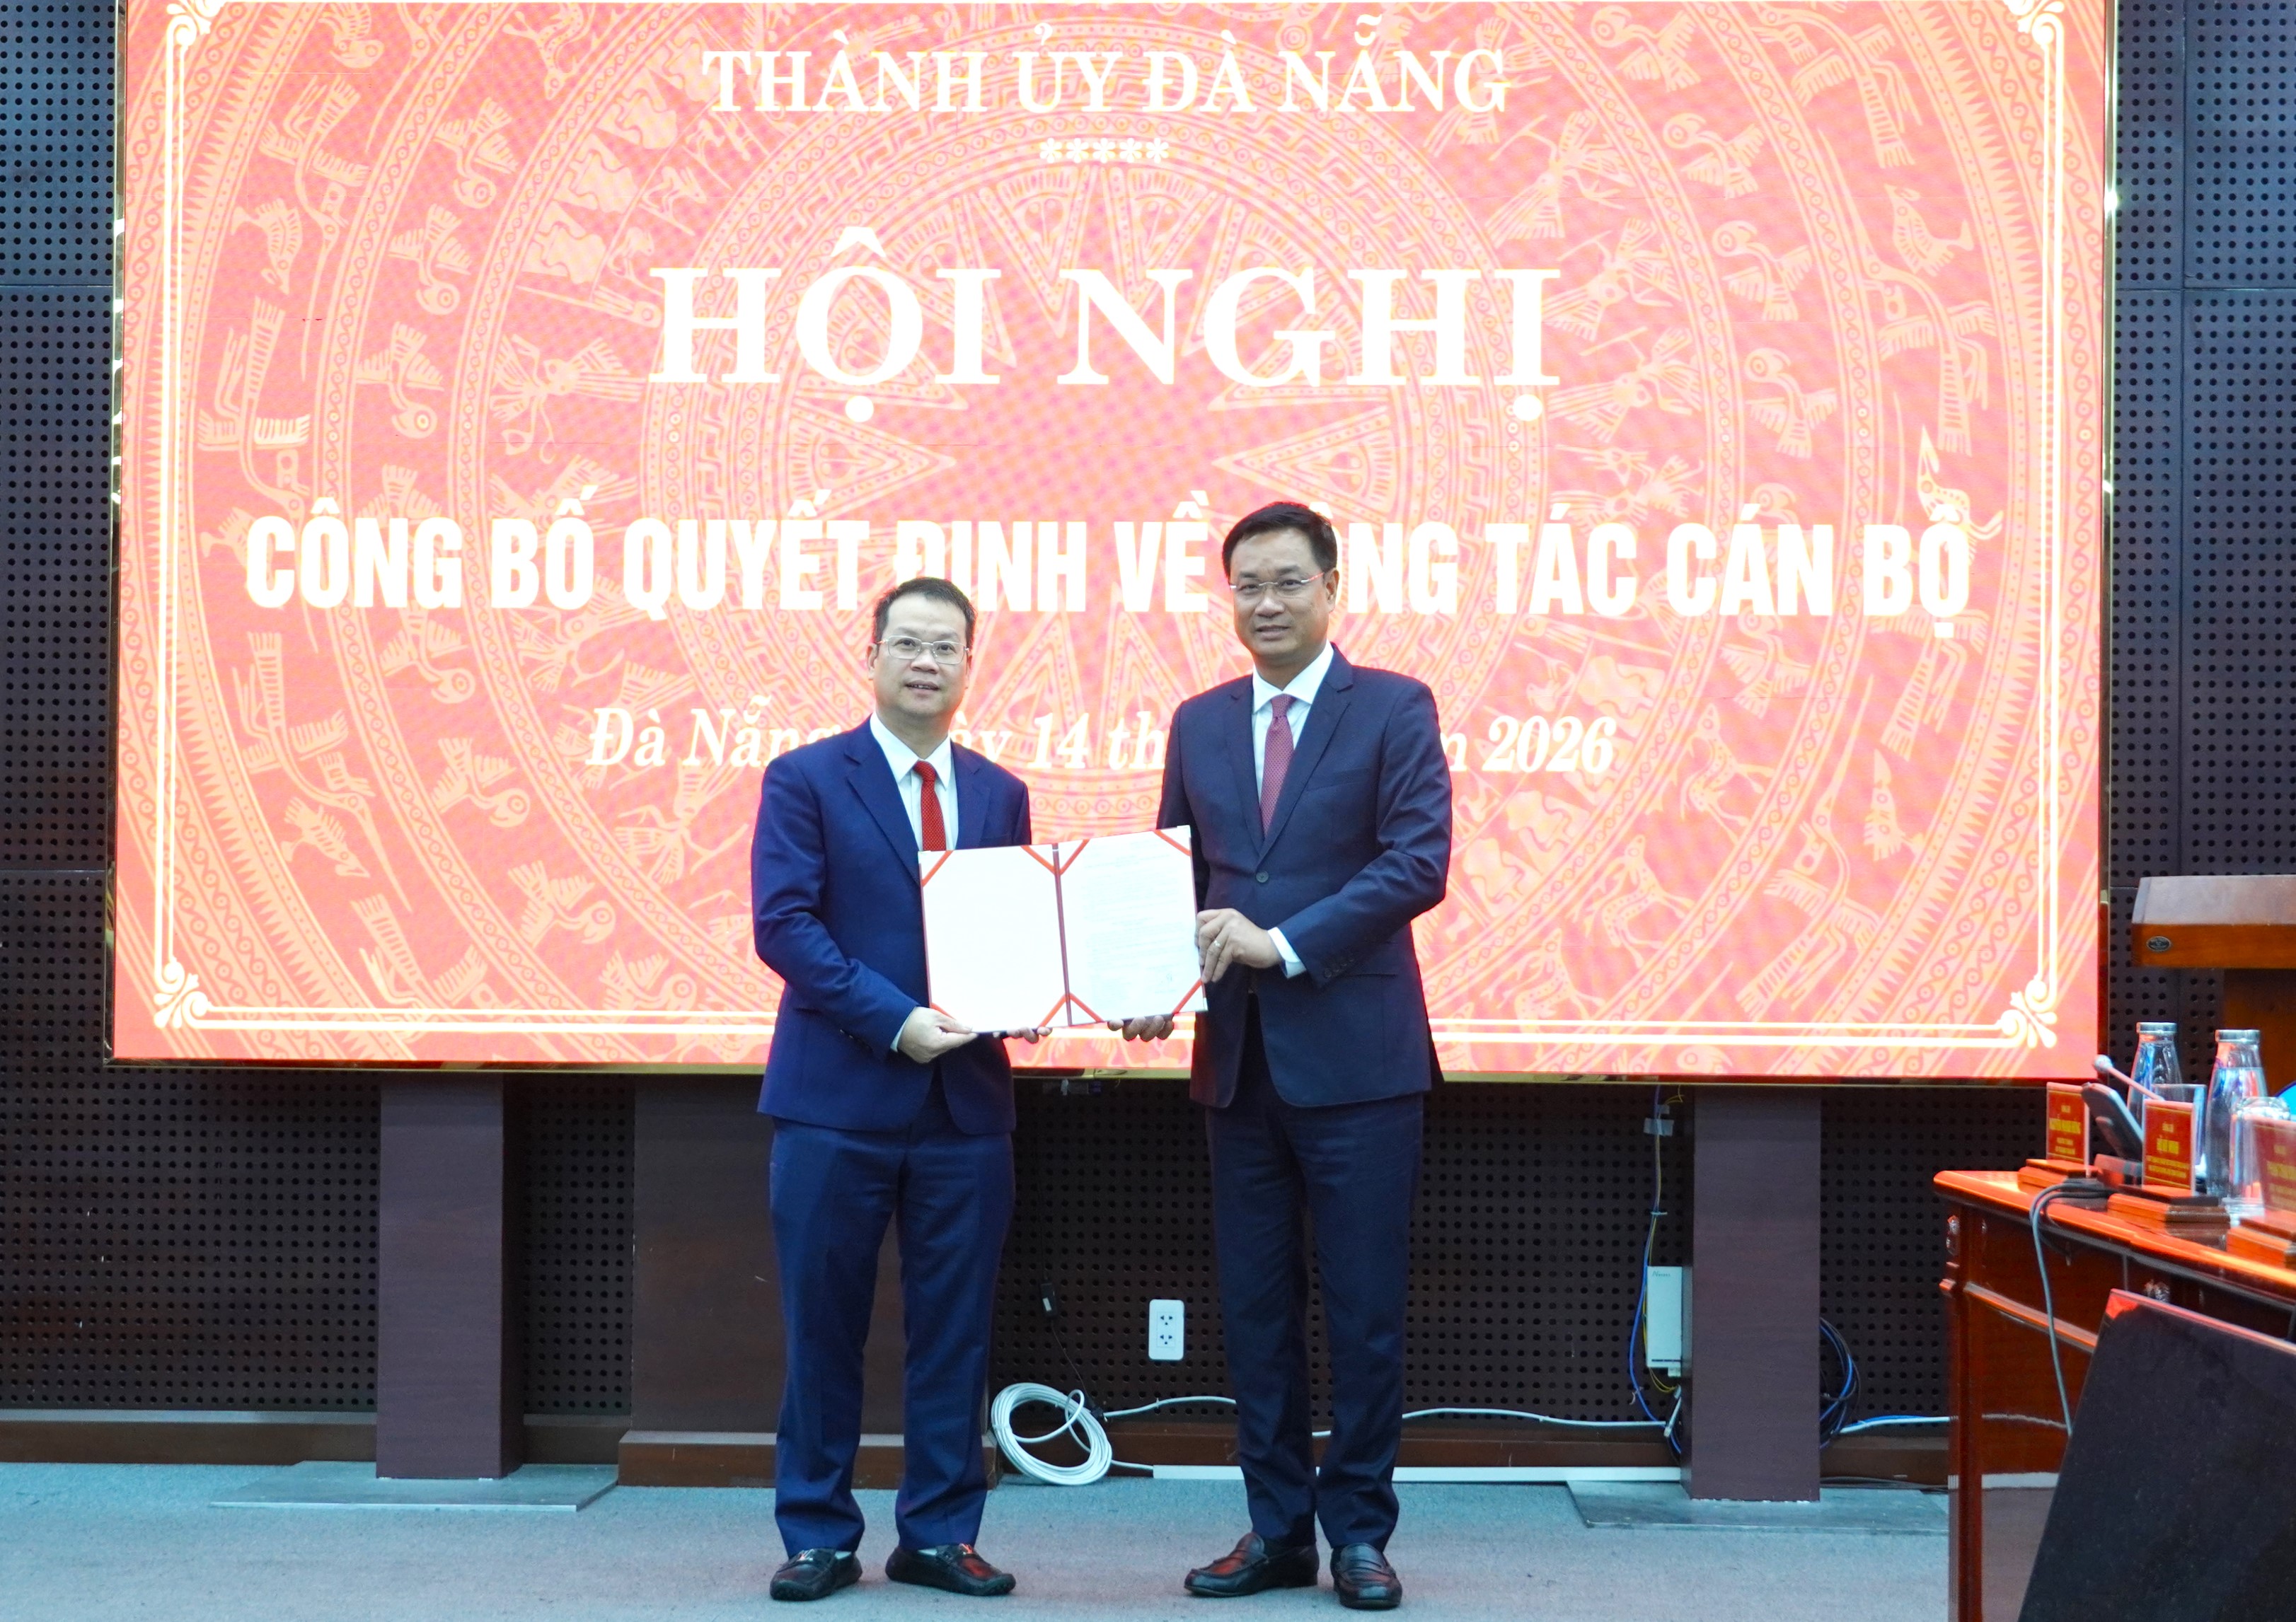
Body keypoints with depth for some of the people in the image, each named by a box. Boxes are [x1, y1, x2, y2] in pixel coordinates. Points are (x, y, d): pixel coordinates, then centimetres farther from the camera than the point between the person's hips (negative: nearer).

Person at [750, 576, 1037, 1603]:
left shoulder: (1000, 795, 12)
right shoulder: (806, 778, -1)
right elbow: (784, 923, -10)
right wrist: (894, 1021, -18)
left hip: (967, 1101, 4)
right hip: (838, 1096, -3)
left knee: (955, 1329, 7)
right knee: (823, 1327, 4)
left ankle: (938, 1535, 19)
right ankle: (819, 1537, 16)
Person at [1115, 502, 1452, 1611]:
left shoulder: (1393, 710, -1)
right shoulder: (1199, 724, 13)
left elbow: (1418, 861, -11)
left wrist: (1285, 942, -17)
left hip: (1355, 1052, -4)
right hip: (1238, 1053, 5)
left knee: (1364, 1305, 1)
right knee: (1255, 1304, 9)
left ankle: (1359, 1532, 12)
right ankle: (1276, 1529, 19)